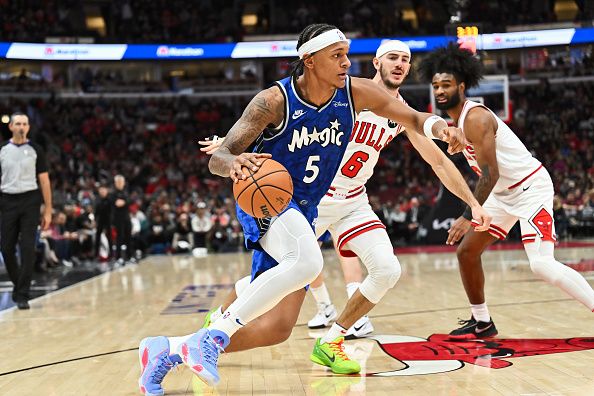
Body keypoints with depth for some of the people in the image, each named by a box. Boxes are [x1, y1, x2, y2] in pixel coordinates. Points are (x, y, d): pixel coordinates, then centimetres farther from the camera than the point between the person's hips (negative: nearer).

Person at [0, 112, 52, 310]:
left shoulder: (35, 150, 3)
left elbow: (44, 181, 3)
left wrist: (48, 211, -2)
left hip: (30, 201, -2)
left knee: (27, 248, -9)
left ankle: (22, 295, -5)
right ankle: (18, 284, 27)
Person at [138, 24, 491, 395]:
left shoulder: (355, 93, -8)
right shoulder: (274, 101, -20)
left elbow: (414, 119, 0)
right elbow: (217, 159, -21)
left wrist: (436, 125, -24)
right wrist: (234, 162, -46)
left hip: (302, 210, 6)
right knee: (307, 263, -38)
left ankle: (168, 349, 20)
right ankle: (214, 336, -29)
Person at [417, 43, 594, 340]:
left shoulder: (475, 118, -21)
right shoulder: (456, 120, 8)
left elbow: (491, 173, -26)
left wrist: (468, 217, -25)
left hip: (530, 188, -10)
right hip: (503, 193, 10)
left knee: (542, 265, -21)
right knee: (466, 251, 9)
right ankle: (481, 322, 21)